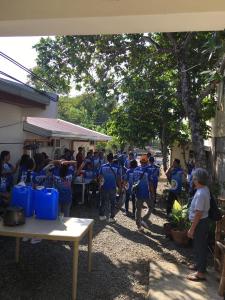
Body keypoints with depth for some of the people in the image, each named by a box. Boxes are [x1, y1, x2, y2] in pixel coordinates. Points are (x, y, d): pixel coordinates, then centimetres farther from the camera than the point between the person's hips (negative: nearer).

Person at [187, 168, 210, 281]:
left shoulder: (200, 194, -29)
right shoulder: (204, 189, 2)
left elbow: (198, 214, -26)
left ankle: (201, 273, 16)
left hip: (200, 223, -10)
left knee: (200, 247, 3)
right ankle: (199, 264, 41)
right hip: (202, 221, 10)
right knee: (198, 246, 24)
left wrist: (192, 229, -21)